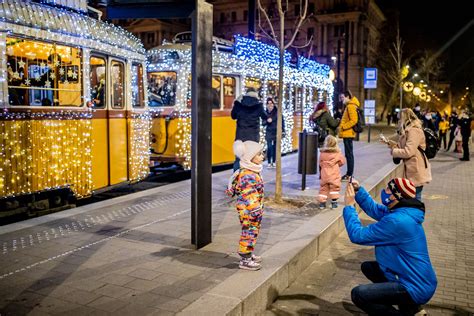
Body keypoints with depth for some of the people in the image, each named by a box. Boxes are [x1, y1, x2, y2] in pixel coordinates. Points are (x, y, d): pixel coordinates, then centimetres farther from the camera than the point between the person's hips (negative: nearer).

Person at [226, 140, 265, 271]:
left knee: (253, 232, 20)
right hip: (248, 211, -10)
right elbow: (248, 196, -27)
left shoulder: (253, 172, 11)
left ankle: (248, 254, 35)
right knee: (249, 232, -1)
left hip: (253, 210, 10)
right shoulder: (247, 175, -24)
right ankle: (245, 260, 9)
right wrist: (255, 210, -25)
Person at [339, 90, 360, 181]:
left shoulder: (351, 106, -14)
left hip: (348, 134, -10)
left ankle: (349, 175, -3)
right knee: (348, 154, 13)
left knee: (349, 154, -6)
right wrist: (341, 124, 14)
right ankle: (349, 174, 19)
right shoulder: (349, 106, 18)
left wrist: (343, 127, -18)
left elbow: (354, 120, -21)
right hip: (347, 134, 10)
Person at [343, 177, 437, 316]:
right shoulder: (401, 211, 2)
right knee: (367, 267, 22)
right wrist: (358, 190, 5)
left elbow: (358, 235, -22)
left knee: (358, 294, -18)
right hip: (415, 278, 10)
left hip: (416, 289, -10)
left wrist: (349, 206, -13)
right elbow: (375, 209, 18)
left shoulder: (397, 221, -28)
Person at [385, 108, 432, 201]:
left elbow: (408, 152, -22)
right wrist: (394, 145, 5)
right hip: (412, 171, 10)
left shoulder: (414, 131, -17)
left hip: (416, 172, -10)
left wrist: (393, 151, -8)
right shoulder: (409, 130, 16)